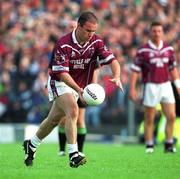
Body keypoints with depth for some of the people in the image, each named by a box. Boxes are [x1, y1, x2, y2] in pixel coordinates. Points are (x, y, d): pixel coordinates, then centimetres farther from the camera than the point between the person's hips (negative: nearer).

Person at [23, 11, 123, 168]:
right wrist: (78, 90, -41)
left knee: (54, 119, 15)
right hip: (59, 83, -6)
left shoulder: (96, 42, -12)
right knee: (73, 111, -27)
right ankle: (73, 155, -29)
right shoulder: (63, 44, -26)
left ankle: (31, 145, 35)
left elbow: (112, 60, -16)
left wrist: (116, 77, -38)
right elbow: (62, 72, -27)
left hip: (78, 86, 6)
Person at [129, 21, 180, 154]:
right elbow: (135, 70, -4)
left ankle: (169, 144, 7)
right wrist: (132, 89, -7)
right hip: (151, 86, -3)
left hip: (166, 85, 4)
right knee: (149, 119, 2)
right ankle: (149, 146, 11)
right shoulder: (143, 51, -6)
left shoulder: (169, 49, 6)